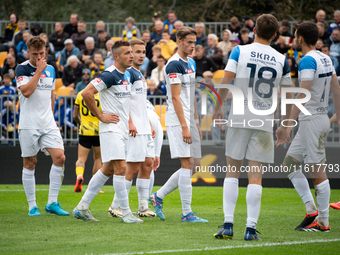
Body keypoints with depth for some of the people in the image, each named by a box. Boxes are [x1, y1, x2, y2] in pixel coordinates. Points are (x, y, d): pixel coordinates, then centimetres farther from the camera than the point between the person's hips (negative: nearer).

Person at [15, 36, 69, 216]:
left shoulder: (50, 70, 12)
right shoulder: (22, 69, -6)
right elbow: (26, 91, -21)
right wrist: (39, 70, -16)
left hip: (48, 124, 5)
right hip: (28, 125, -5)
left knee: (59, 157, -9)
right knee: (29, 164, 1)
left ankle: (52, 203, -2)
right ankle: (32, 206, 9)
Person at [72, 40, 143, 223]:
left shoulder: (127, 75, 14)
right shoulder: (109, 75, -15)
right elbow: (86, 93, -22)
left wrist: (129, 120, 17)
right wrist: (100, 116, -16)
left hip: (122, 129, 9)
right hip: (111, 129, -9)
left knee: (108, 169, 11)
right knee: (121, 168, -12)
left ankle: (82, 207, 17)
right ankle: (126, 213, -8)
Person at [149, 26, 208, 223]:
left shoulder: (190, 63, 18)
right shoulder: (174, 64, -11)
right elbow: (175, 97, -16)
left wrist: (196, 122, 19)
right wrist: (184, 126, -20)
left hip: (188, 120, 9)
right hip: (178, 120, -9)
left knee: (189, 168, 8)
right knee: (187, 165, -11)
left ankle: (158, 197, 20)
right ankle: (187, 213, -9)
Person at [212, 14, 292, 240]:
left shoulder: (240, 51, -1)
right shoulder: (281, 60, 3)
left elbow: (226, 82, -6)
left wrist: (218, 107, 8)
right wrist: (286, 124, 18)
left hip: (239, 119, 0)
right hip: (264, 121, 0)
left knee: (232, 172, 8)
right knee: (256, 177, 2)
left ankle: (228, 225, 1)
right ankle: (251, 228, -1)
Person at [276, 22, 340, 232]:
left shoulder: (308, 61, -16)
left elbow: (303, 96, -22)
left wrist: (288, 125, -23)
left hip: (311, 120, -10)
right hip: (321, 118, 10)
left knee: (318, 171, -4)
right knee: (289, 163, 14)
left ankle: (323, 222, 0)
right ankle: (311, 209, 10)